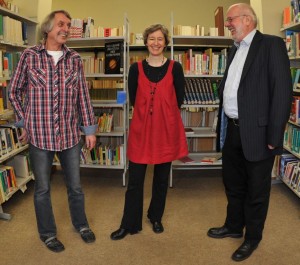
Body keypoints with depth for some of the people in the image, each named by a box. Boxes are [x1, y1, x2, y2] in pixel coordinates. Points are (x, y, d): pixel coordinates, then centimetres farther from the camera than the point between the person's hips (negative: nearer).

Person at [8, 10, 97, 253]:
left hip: (70, 134, 2)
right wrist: (24, 121, 3)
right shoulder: (29, 56, -3)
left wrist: (90, 129, 4)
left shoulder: (74, 59, 2)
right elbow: (14, 91, 6)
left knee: (75, 185, 15)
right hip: (40, 134, -2)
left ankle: (81, 224, 38)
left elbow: (83, 95, 5)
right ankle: (47, 233, 31)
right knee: (43, 188, 11)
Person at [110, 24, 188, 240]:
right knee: (135, 179, 3)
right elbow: (133, 99, 8)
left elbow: (179, 100, 5)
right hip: (141, 128, 0)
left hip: (166, 128, 0)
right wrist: (148, 112, 9)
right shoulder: (136, 68, 2)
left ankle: (156, 218, 32)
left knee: (161, 177, 12)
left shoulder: (175, 68, 0)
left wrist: (163, 113, 8)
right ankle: (129, 224, 17)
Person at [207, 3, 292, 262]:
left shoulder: (272, 45, -10)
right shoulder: (235, 50, 14)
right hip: (232, 130, 8)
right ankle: (234, 226, 41)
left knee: (256, 190, 10)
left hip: (256, 133, -7)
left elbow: (283, 92, -16)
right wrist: (224, 127, 11)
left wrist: (273, 137, -19)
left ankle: (252, 238, 29)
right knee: (232, 183, 21)